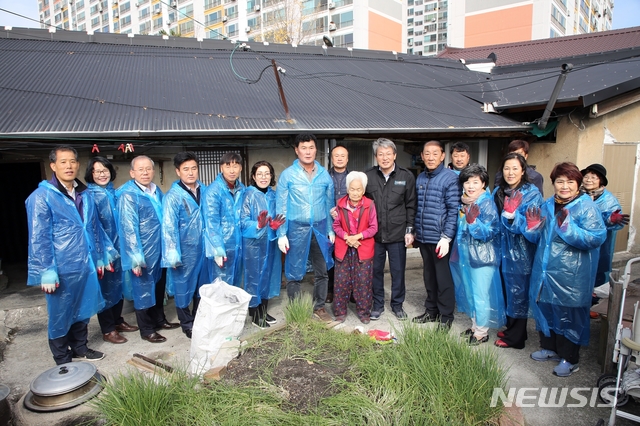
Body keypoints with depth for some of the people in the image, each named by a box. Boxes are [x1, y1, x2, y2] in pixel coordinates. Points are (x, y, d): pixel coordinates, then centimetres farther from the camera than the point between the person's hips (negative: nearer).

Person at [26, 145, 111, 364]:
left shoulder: (85, 194, 8)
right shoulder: (41, 196, -11)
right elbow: (38, 238, -13)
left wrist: (99, 257, 14)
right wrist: (46, 271, -15)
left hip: (85, 265, 6)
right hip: (61, 268, -5)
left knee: (82, 310, 19)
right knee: (61, 314, 10)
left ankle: (79, 348, 38)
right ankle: (63, 361, 26)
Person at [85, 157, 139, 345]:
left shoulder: (115, 193, 8)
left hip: (118, 248, 6)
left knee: (119, 284, 14)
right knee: (105, 288, 4)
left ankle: (118, 321, 31)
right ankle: (108, 330, 17)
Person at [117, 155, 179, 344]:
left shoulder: (157, 191, 9)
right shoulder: (128, 195, -13)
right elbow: (129, 228, -17)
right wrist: (135, 257, -20)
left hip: (160, 249, 7)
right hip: (143, 252, -7)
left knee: (159, 286, 18)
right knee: (143, 289, 6)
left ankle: (159, 319, 35)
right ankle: (147, 330, 19)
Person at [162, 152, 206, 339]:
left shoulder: (203, 190, 2)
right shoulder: (173, 196, -11)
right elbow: (169, 227, -12)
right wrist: (173, 255, -14)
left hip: (203, 247, 5)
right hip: (184, 249, -5)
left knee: (202, 284, 16)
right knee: (183, 286, 9)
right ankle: (187, 324, 27)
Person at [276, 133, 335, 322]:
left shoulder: (325, 175, 4)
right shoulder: (288, 174, -3)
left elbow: (329, 204, 10)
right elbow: (281, 207, -3)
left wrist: (331, 230, 6)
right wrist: (281, 234, -8)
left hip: (320, 227, 3)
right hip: (296, 228, -3)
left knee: (322, 271, 12)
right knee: (295, 273, 6)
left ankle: (319, 307, 29)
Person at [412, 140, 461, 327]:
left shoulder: (450, 178, -10)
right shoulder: (420, 178, 10)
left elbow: (454, 210, -13)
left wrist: (446, 237, -17)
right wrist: (415, 230, 15)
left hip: (440, 238, -6)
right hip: (423, 237, 6)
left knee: (443, 277, 5)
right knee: (429, 276, 17)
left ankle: (446, 316, 20)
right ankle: (431, 310, 32)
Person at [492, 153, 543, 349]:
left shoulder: (532, 193, -10)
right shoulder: (498, 192, 8)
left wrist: (513, 216, -34)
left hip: (521, 252, -6)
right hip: (503, 250, 6)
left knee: (518, 292, 4)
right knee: (507, 290, 14)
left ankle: (515, 337, 18)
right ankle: (511, 328, 31)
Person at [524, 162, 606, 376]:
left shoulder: (587, 207, -10)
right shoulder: (547, 205, 9)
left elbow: (597, 238, -21)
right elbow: (537, 238, 15)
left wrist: (568, 228, -32)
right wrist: (533, 228, -6)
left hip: (571, 276, -6)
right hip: (544, 271, 6)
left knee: (568, 314, 4)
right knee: (544, 308, 16)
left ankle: (569, 358, 22)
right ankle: (550, 348, 36)